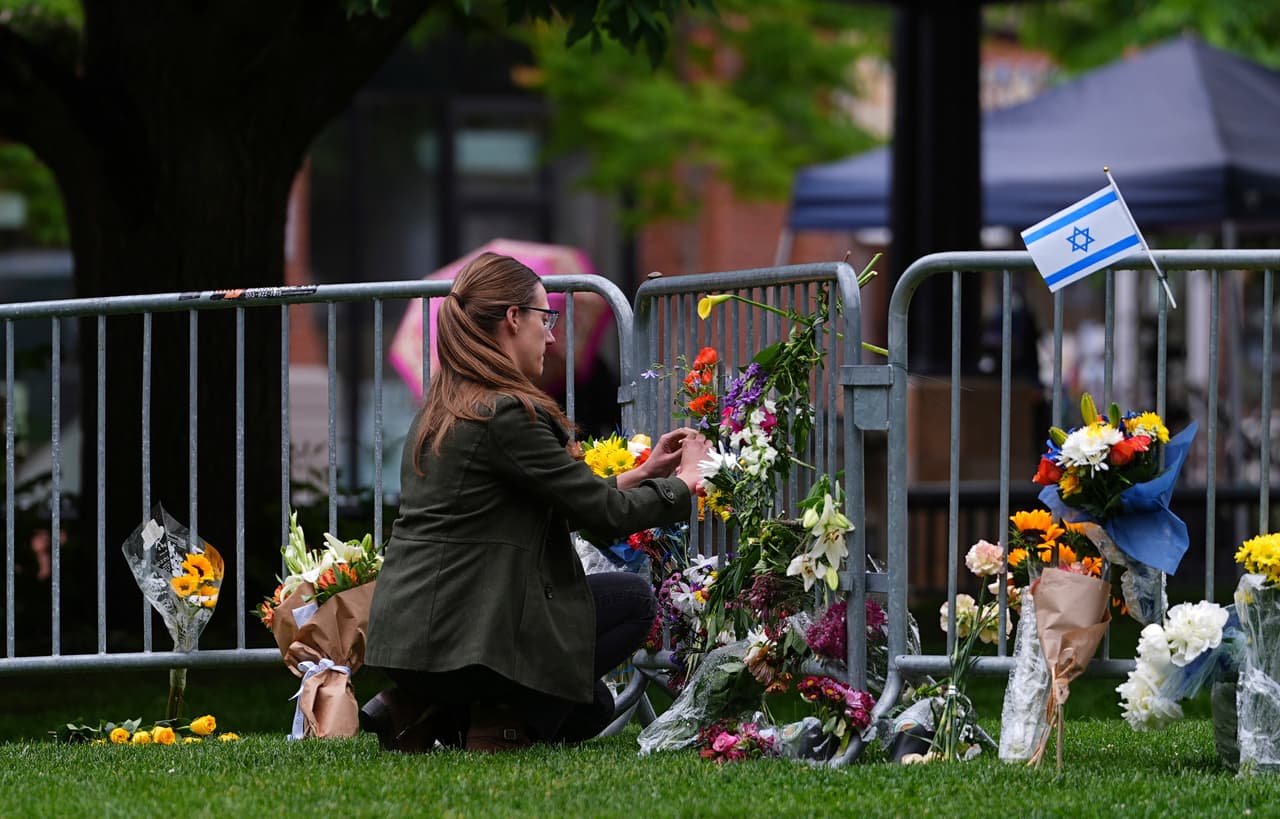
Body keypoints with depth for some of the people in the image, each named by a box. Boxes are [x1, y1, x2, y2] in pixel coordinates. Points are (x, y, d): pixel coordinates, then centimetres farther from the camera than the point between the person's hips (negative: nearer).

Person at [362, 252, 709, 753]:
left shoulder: (440, 411, 14)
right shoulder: (506, 413, -16)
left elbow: (559, 508, 20)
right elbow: (605, 514, -10)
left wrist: (640, 475, 23)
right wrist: (684, 483, 7)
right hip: (455, 633, -9)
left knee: (590, 707, 23)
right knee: (634, 600, 5)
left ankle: (426, 711, 9)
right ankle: (500, 720, -1)